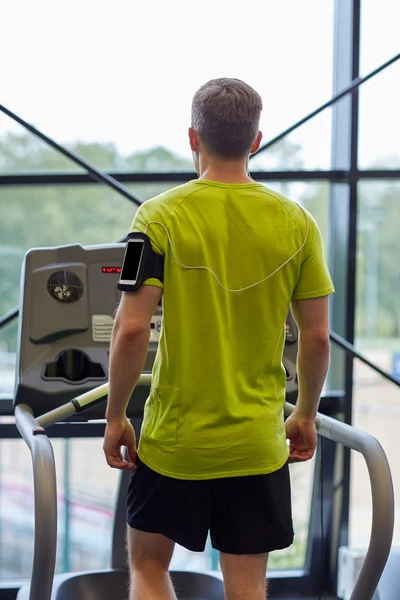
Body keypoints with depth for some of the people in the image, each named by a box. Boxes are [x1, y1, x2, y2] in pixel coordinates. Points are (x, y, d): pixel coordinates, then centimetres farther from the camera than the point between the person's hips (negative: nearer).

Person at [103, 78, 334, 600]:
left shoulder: (160, 217, -9)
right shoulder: (297, 224, -2)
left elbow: (132, 329, -13)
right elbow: (317, 337, 1)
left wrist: (115, 418, 0)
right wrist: (306, 416, 15)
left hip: (174, 439, -2)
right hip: (257, 441, 2)